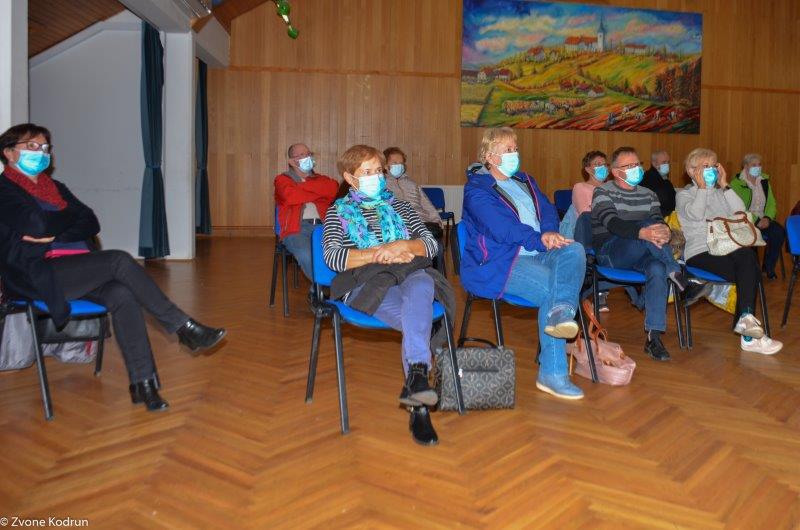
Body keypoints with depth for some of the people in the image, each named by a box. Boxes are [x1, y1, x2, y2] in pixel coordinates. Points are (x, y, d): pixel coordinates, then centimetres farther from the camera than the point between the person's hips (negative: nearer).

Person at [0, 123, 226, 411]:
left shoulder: (55, 187, 23)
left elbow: (91, 224, 10)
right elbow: (37, 227, -15)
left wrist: (55, 234, -7)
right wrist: (70, 216, 4)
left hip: (74, 270, 6)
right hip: (37, 274, -6)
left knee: (122, 294, -25)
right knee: (119, 260, -27)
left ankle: (142, 382, -28)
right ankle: (185, 328, -21)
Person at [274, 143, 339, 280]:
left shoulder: (320, 179, 29)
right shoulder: (282, 179, 20)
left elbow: (333, 188, 4)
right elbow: (290, 196, -4)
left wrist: (303, 185, 4)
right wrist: (320, 193, 7)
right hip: (297, 227, -2)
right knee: (306, 256, -36)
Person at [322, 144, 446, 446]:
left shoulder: (397, 206, 29)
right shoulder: (338, 211, 21)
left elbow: (431, 245, 16)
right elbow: (333, 258, 1)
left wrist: (402, 246, -6)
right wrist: (381, 253, -6)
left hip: (406, 277, 2)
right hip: (364, 283, -2)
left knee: (422, 283, -39)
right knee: (418, 320, -35)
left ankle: (415, 379, -50)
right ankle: (419, 406, -37)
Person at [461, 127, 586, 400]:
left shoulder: (525, 181, 25)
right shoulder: (476, 189, 0)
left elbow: (548, 210, 12)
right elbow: (501, 228, -15)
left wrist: (549, 233, -11)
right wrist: (540, 239, -19)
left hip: (536, 253, 7)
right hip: (498, 263, -6)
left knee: (574, 250, -25)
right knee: (552, 288, -28)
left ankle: (561, 312, -49)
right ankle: (553, 374, -26)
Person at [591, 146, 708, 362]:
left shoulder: (648, 195, 20)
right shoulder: (603, 192, 2)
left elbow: (659, 222, 3)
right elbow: (612, 223, -18)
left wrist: (665, 231, -25)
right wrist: (643, 233, -37)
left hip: (640, 254, 4)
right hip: (610, 252, -4)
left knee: (658, 269, -32)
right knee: (649, 223, -30)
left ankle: (653, 337, -32)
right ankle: (681, 281, -29)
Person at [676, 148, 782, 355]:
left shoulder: (721, 193, 26)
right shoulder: (684, 195, 12)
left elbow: (740, 211, 6)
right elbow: (696, 214, -11)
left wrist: (724, 186, 5)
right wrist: (702, 188, -4)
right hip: (700, 252, -4)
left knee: (748, 255, -33)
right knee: (749, 274, -30)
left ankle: (745, 319, -36)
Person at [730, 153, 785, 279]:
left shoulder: (764, 181, 13)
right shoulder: (736, 183, -5)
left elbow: (772, 203, 10)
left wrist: (767, 218, -10)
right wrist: (756, 221, -20)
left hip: (763, 219, 5)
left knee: (779, 232, -24)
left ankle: (769, 267, -8)